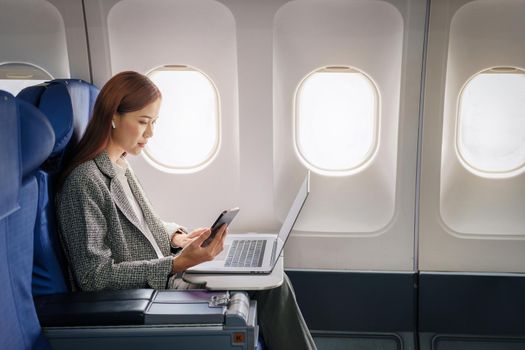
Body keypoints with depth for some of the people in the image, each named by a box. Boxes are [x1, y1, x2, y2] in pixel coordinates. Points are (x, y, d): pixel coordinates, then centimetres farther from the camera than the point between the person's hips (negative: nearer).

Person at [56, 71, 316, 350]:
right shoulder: (84, 181, -20)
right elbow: (95, 277, -21)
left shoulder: (119, 164, 7)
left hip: (163, 276, 8)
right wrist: (179, 263, -27)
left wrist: (177, 237, 0)